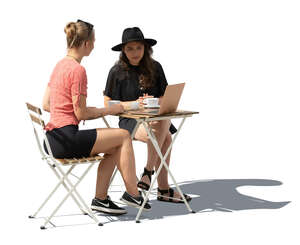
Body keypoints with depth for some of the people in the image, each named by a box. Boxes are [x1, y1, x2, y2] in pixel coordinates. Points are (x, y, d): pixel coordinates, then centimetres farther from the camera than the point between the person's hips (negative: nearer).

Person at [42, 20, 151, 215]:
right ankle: (132, 193, 9)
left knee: (114, 147, 19)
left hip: (53, 139, 10)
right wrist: (109, 110, 0)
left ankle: (100, 199, 17)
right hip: (66, 139, -10)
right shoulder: (77, 69, -16)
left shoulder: (60, 65, 13)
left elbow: (46, 105, 17)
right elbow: (81, 113, -16)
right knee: (124, 136, 1)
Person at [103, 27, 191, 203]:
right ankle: (164, 189, -24)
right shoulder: (117, 71, -1)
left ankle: (148, 171, -19)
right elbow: (108, 103, -1)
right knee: (165, 137, -31)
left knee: (164, 123, -33)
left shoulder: (155, 67, 7)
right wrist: (133, 104, -13)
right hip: (130, 120, -4)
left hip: (157, 117, 4)